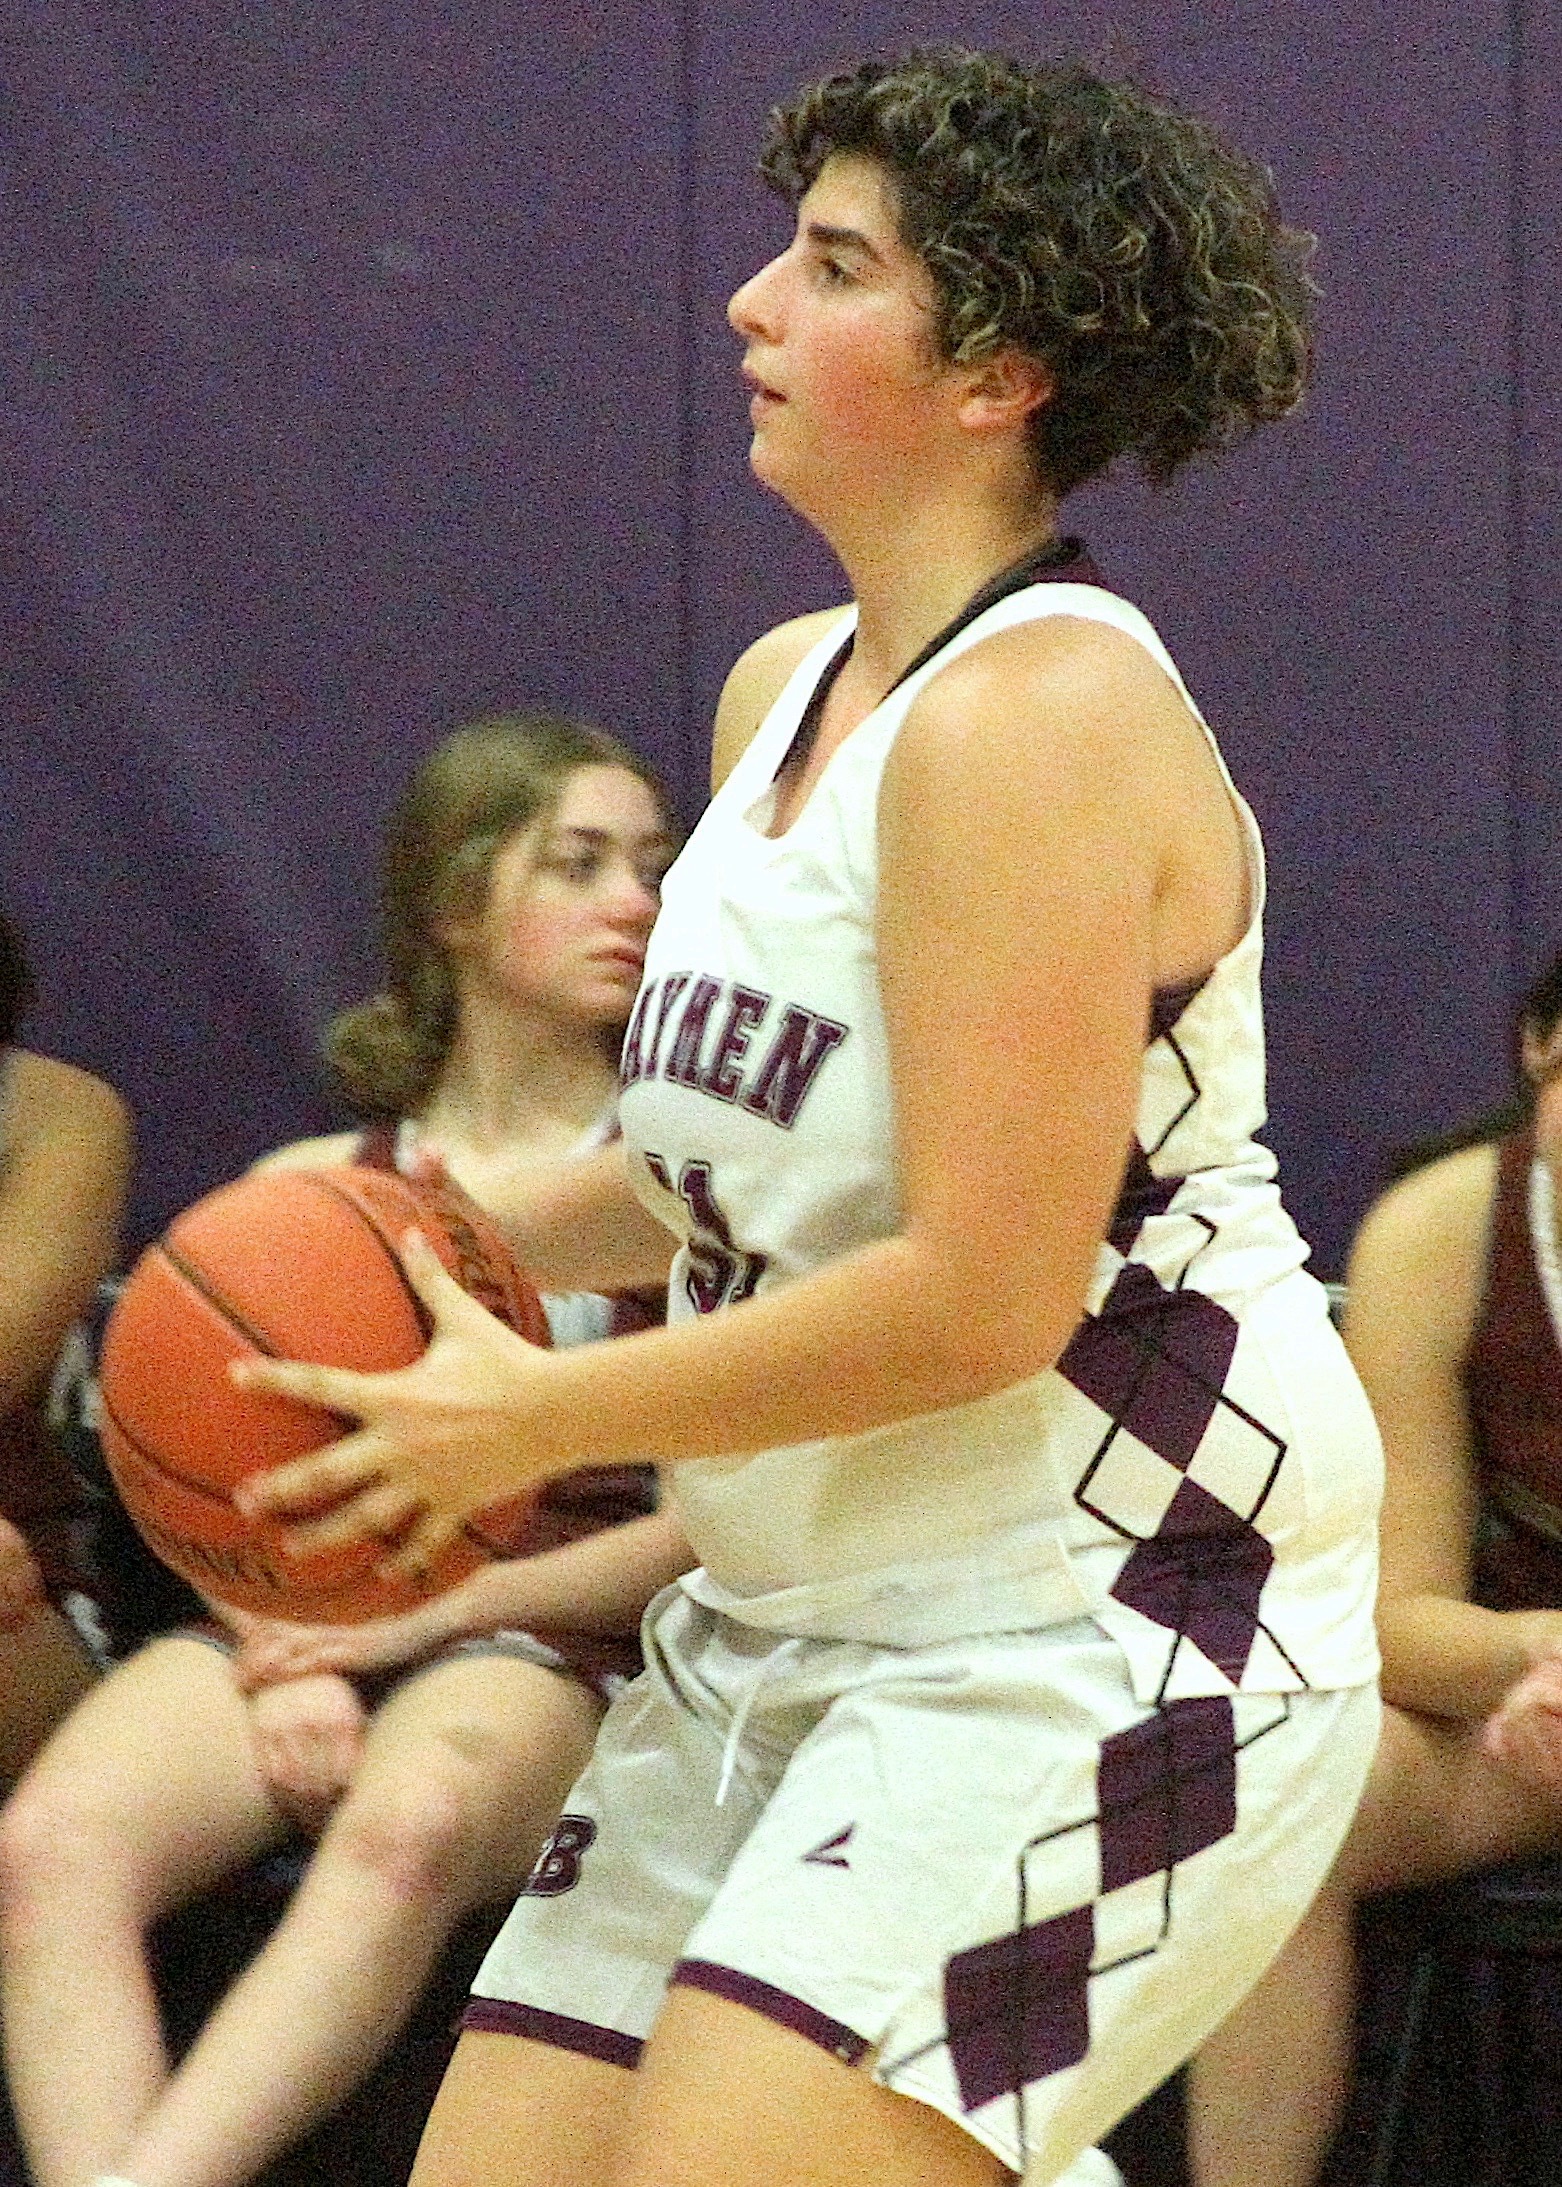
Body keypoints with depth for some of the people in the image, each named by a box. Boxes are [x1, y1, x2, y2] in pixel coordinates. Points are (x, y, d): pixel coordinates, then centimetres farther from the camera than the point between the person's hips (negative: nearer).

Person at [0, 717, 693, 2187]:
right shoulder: (319, 1188, 20)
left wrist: (430, 1613, -7)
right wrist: (289, 1662, -8)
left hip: (542, 1642, -3)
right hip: (299, 1628, 3)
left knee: (403, 1834, -40)